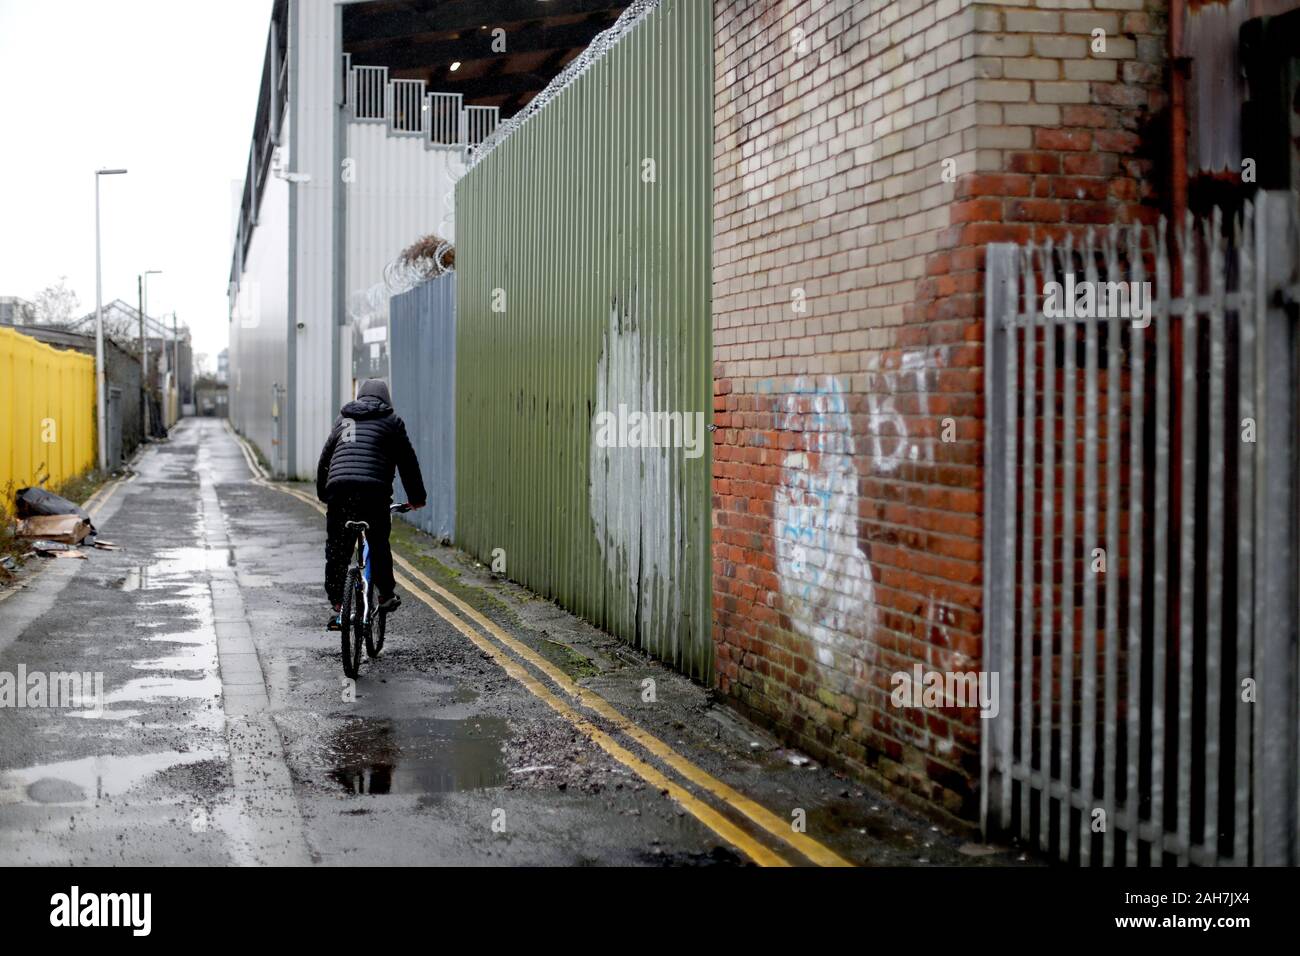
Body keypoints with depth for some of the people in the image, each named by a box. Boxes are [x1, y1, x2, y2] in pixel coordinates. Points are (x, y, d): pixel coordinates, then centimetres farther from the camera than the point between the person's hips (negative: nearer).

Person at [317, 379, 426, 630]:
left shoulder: (343, 420, 27)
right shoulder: (391, 420, 16)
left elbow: (324, 460, 29)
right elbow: (407, 461, 17)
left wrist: (323, 494, 39)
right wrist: (417, 497, 27)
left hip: (338, 489, 3)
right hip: (374, 490, -3)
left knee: (337, 549, 7)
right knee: (378, 544, 13)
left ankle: (338, 605, 4)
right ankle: (386, 595, 16)